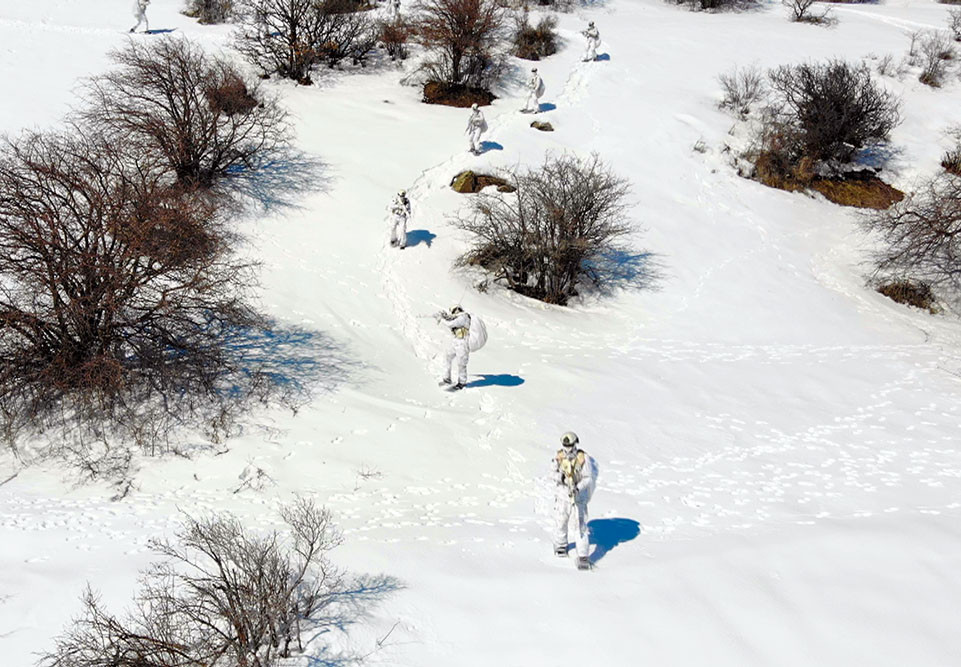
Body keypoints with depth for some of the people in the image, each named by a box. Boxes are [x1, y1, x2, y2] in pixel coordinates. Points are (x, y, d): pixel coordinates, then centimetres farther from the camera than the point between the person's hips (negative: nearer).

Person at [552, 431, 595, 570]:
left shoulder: (583, 458, -16)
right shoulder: (559, 457, -7)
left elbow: (588, 478, -14)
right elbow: (555, 473, 3)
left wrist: (578, 488, -31)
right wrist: (559, 477, -20)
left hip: (579, 493, -3)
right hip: (563, 493, 3)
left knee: (581, 525, -8)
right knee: (561, 521, 16)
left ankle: (583, 556, -5)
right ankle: (560, 545, 43)